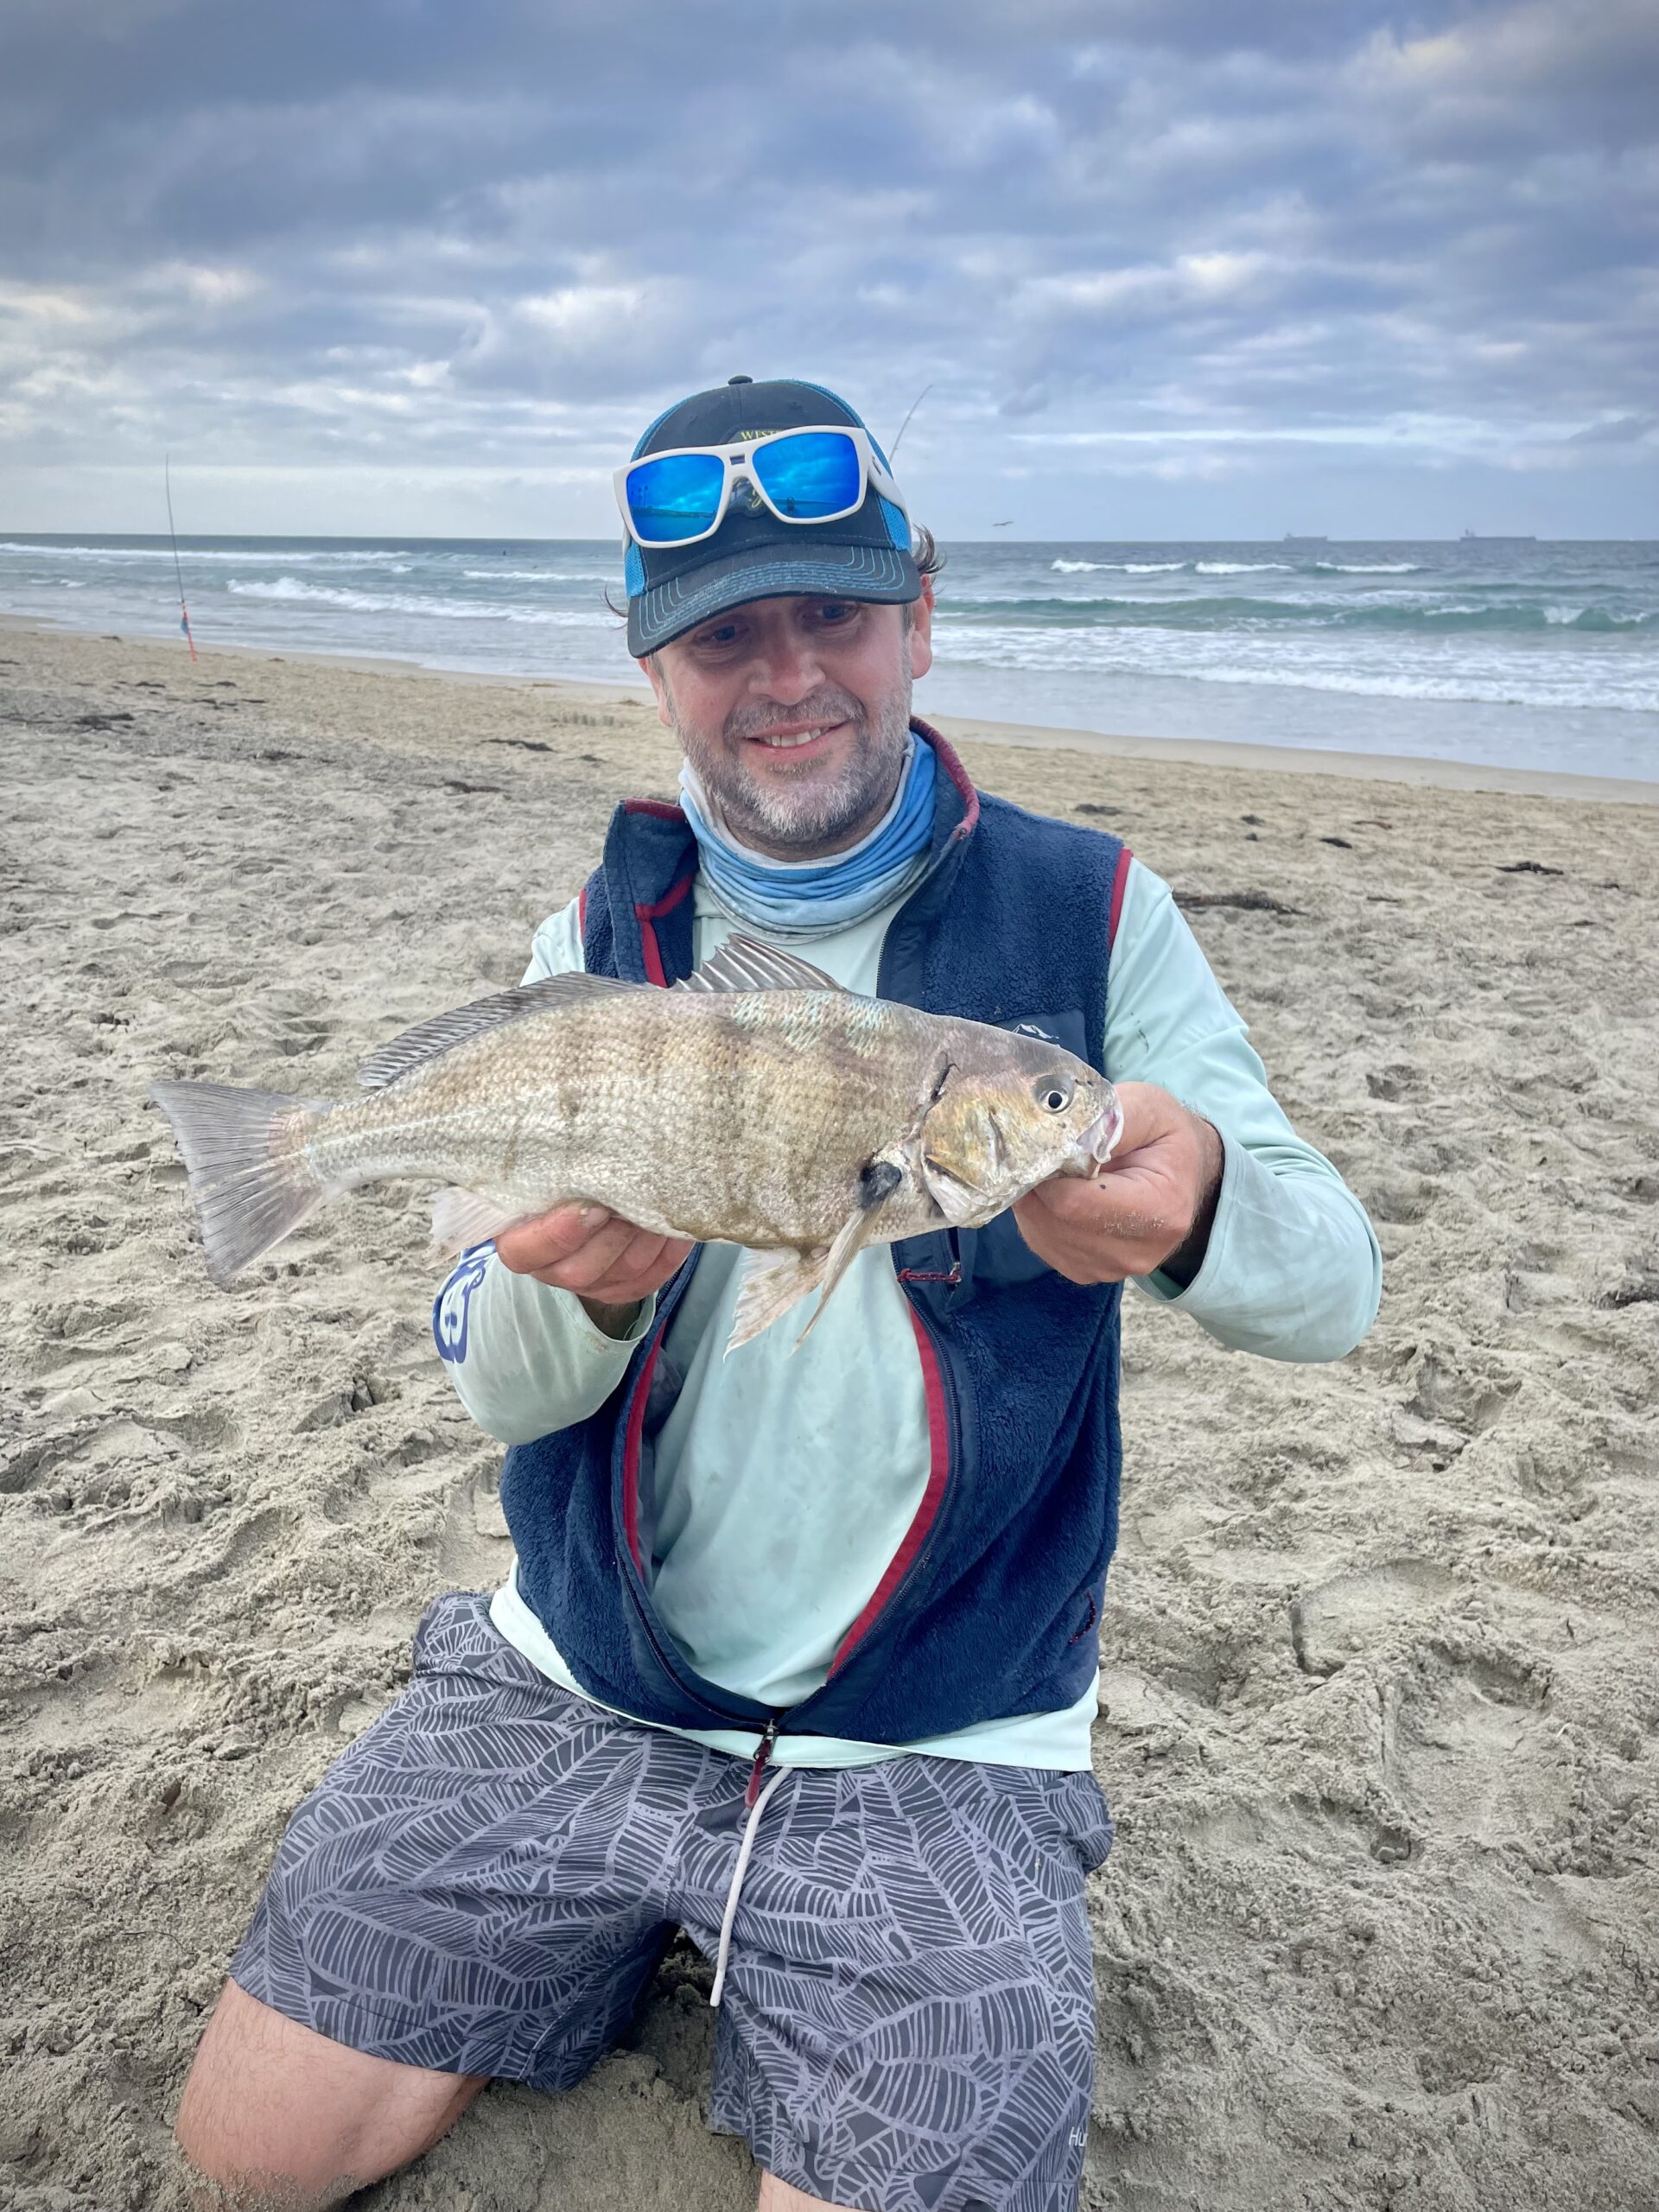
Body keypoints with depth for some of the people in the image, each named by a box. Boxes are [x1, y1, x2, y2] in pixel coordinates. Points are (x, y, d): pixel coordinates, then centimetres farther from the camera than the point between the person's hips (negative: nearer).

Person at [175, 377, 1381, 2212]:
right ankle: (636, 1926, 23)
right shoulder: (597, 944, 1)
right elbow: (495, 1379, -2)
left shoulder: (1089, 914, -6)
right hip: (577, 1689, 3)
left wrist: (1197, 1216, -35)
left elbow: (1331, 1290, -10)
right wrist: (581, 1292, -27)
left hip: (939, 1749, -1)